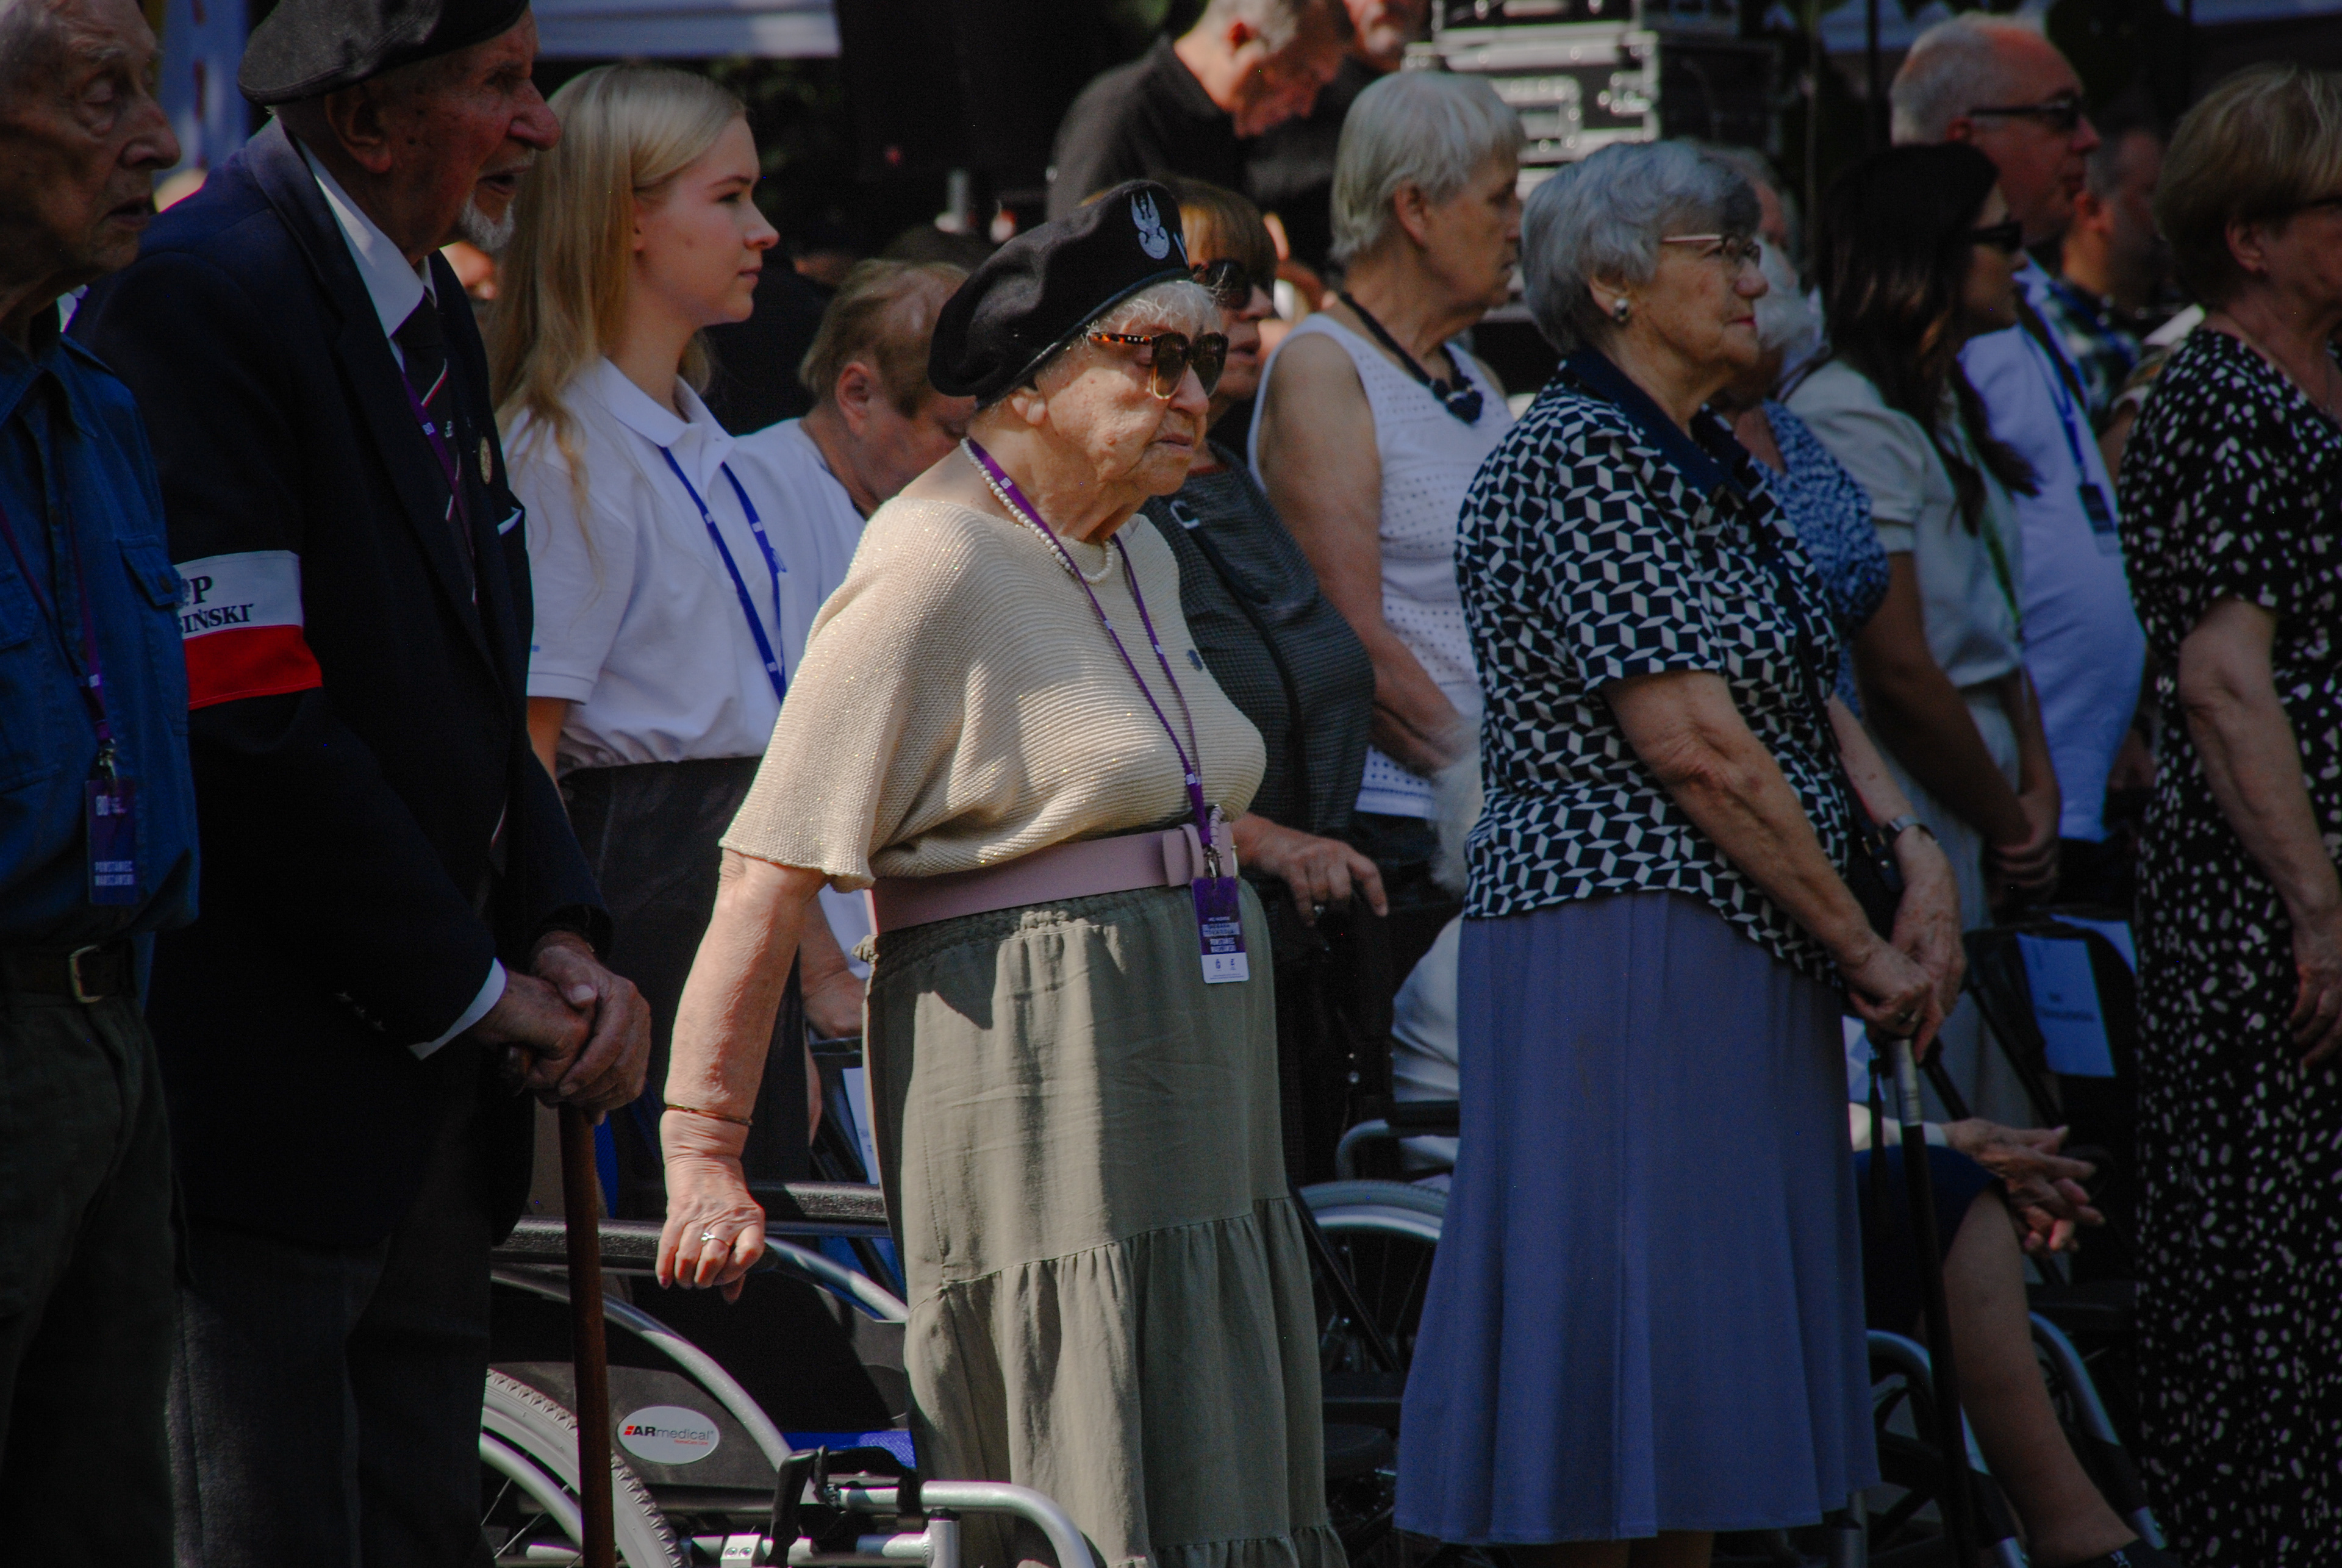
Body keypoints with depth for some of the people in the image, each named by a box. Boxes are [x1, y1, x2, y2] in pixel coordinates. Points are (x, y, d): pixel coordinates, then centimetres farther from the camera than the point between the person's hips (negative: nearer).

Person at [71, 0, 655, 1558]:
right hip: (271, 1081, -9)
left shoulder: (434, 316, 15)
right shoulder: (204, 301, -16)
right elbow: (251, 725, -20)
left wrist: (559, 936, 3)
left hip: (430, 1089, 9)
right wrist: (473, 991, -14)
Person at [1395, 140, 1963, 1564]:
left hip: (1748, 961, 10)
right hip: (1620, 935, -10)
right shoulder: (1576, 456, -13)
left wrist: (1916, 850, -5)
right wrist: (1862, 941, -14)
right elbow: (1694, 743, -18)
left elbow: (1814, 700, 13)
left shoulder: (1714, 471, 17)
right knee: (1617, 1333, -7)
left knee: (1709, 1380, 9)